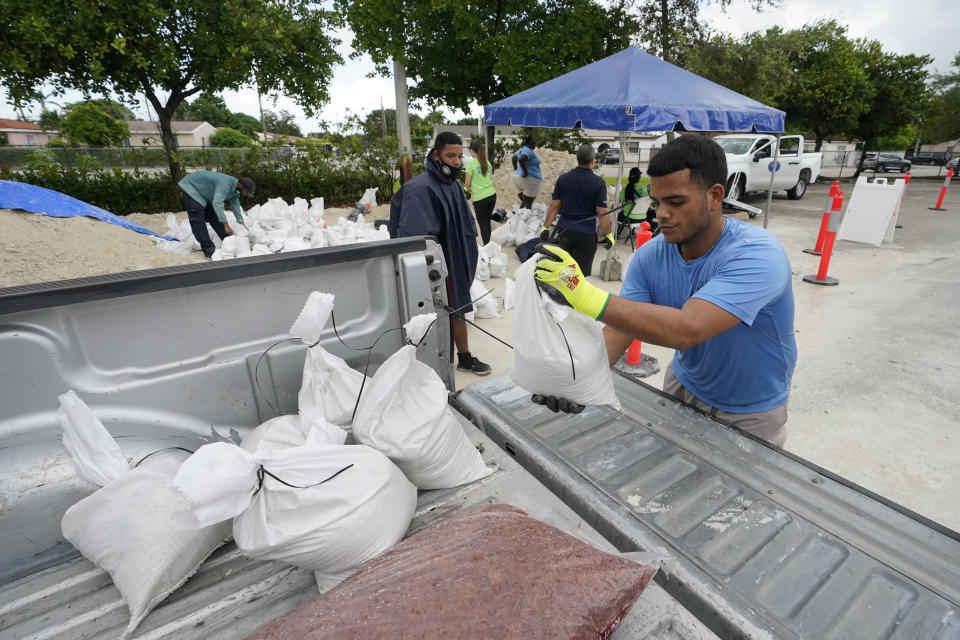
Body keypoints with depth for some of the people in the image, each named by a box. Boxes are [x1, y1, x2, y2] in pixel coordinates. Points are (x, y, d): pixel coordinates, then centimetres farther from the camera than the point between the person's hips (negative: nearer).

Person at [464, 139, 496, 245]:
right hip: (492, 195, 6)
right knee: (487, 221, 18)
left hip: (480, 198, -6)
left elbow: (467, 184, -5)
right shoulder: (487, 163, 9)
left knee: (482, 224, 3)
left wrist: (469, 190, 15)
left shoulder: (471, 163, -9)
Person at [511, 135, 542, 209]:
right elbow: (521, 160, -33)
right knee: (528, 203, -3)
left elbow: (514, 158, 27)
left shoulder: (522, 149, 13)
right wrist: (525, 172, -25)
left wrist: (516, 170, 24)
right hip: (529, 178, -9)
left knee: (523, 201, 17)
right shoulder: (528, 151, -16)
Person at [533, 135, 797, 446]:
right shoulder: (651, 256, -16)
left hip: (750, 412, -4)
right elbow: (618, 328, -20)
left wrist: (587, 297, -53)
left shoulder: (756, 254, -33)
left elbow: (686, 330, -47)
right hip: (685, 386, 5)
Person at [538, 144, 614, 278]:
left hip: (564, 230, 4)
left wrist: (546, 227, 10)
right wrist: (608, 235, 0)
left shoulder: (563, 179, 1)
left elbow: (554, 206, 3)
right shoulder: (598, 182, -9)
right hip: (586, 234, -4)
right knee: (582, 273, 6)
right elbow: (602, 212, -9)